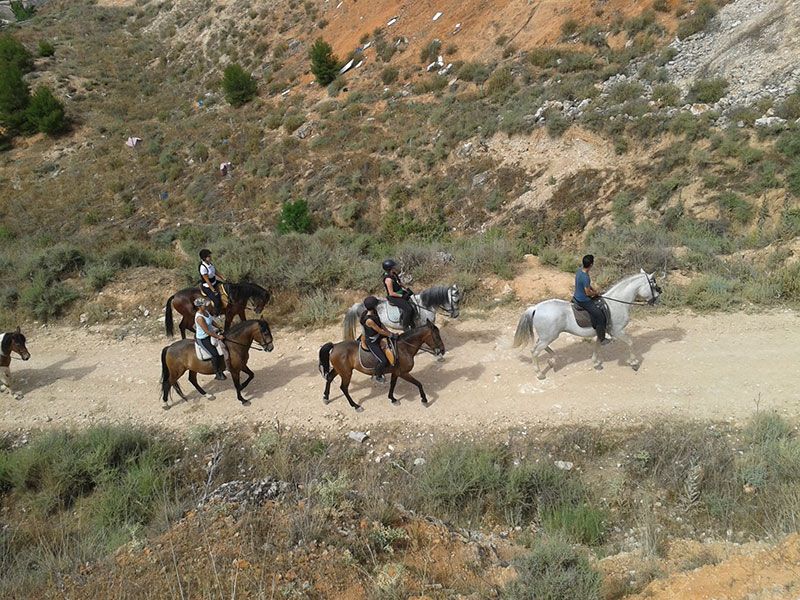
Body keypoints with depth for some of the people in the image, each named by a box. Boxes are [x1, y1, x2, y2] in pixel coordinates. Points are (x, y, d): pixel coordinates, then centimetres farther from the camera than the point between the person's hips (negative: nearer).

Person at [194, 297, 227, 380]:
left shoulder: (206, 311, -2)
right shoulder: (199, 318, -30)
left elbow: (212, 321, 16)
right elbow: (207, 331, -28)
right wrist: (218, 337, -22)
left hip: (211, 334, 10)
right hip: (203, 339, -10)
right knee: (215, 354, -18)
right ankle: (218, 374, -2)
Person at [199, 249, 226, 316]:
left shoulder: (210, 263, 0)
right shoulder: (203, 267, -26)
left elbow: (217, 272, 11)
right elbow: (207, 280, -24)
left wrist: (224, 279, 5)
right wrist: (213, 290, -21)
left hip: (214, 283, 10)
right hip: (207, 287, -10)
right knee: (217, 300, -18)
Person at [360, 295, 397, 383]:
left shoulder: (374, 313, -7)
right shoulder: (369, 320, -34)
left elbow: (381, 325, 6)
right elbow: (380, 331, -24)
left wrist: (390, 333, 5)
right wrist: (391, 335, -13)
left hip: (378, 337, 10)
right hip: (372, 343, -9)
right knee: (383, 361, -9)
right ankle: (376, 375, 20)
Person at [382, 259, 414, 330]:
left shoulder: (394, 274, -1)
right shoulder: (388, 279, -28)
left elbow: (399, 283, 17)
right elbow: (391, 293, -25)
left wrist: (407, 289, 4)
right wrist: (402, 296, -19)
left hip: (400, 292, 10)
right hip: (393, 297, -10)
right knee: (408, 309, -22)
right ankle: (405, 327, -7)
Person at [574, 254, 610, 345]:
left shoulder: (580, 270, -3)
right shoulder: (585, 277, -32)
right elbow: (588, 293, -23)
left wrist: (594, 290, 7)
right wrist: (596, 293, -5)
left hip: (577, 297, 10)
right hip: (584, 301, -10)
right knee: (600, 316, -1)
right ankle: (602, 339, 11)